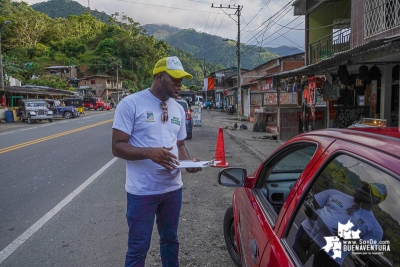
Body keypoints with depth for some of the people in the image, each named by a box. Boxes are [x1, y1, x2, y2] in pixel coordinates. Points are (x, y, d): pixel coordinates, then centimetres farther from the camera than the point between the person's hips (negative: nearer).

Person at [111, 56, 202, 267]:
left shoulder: (178, 109, 8)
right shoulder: (131, 104, -11)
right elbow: (118, 146, -14)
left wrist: (188, 161, -5)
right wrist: (149, 152, -30)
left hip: (173, 188, 6)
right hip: (142, 191, -5)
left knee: (170, 239, 23)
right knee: (138, 247, 9)